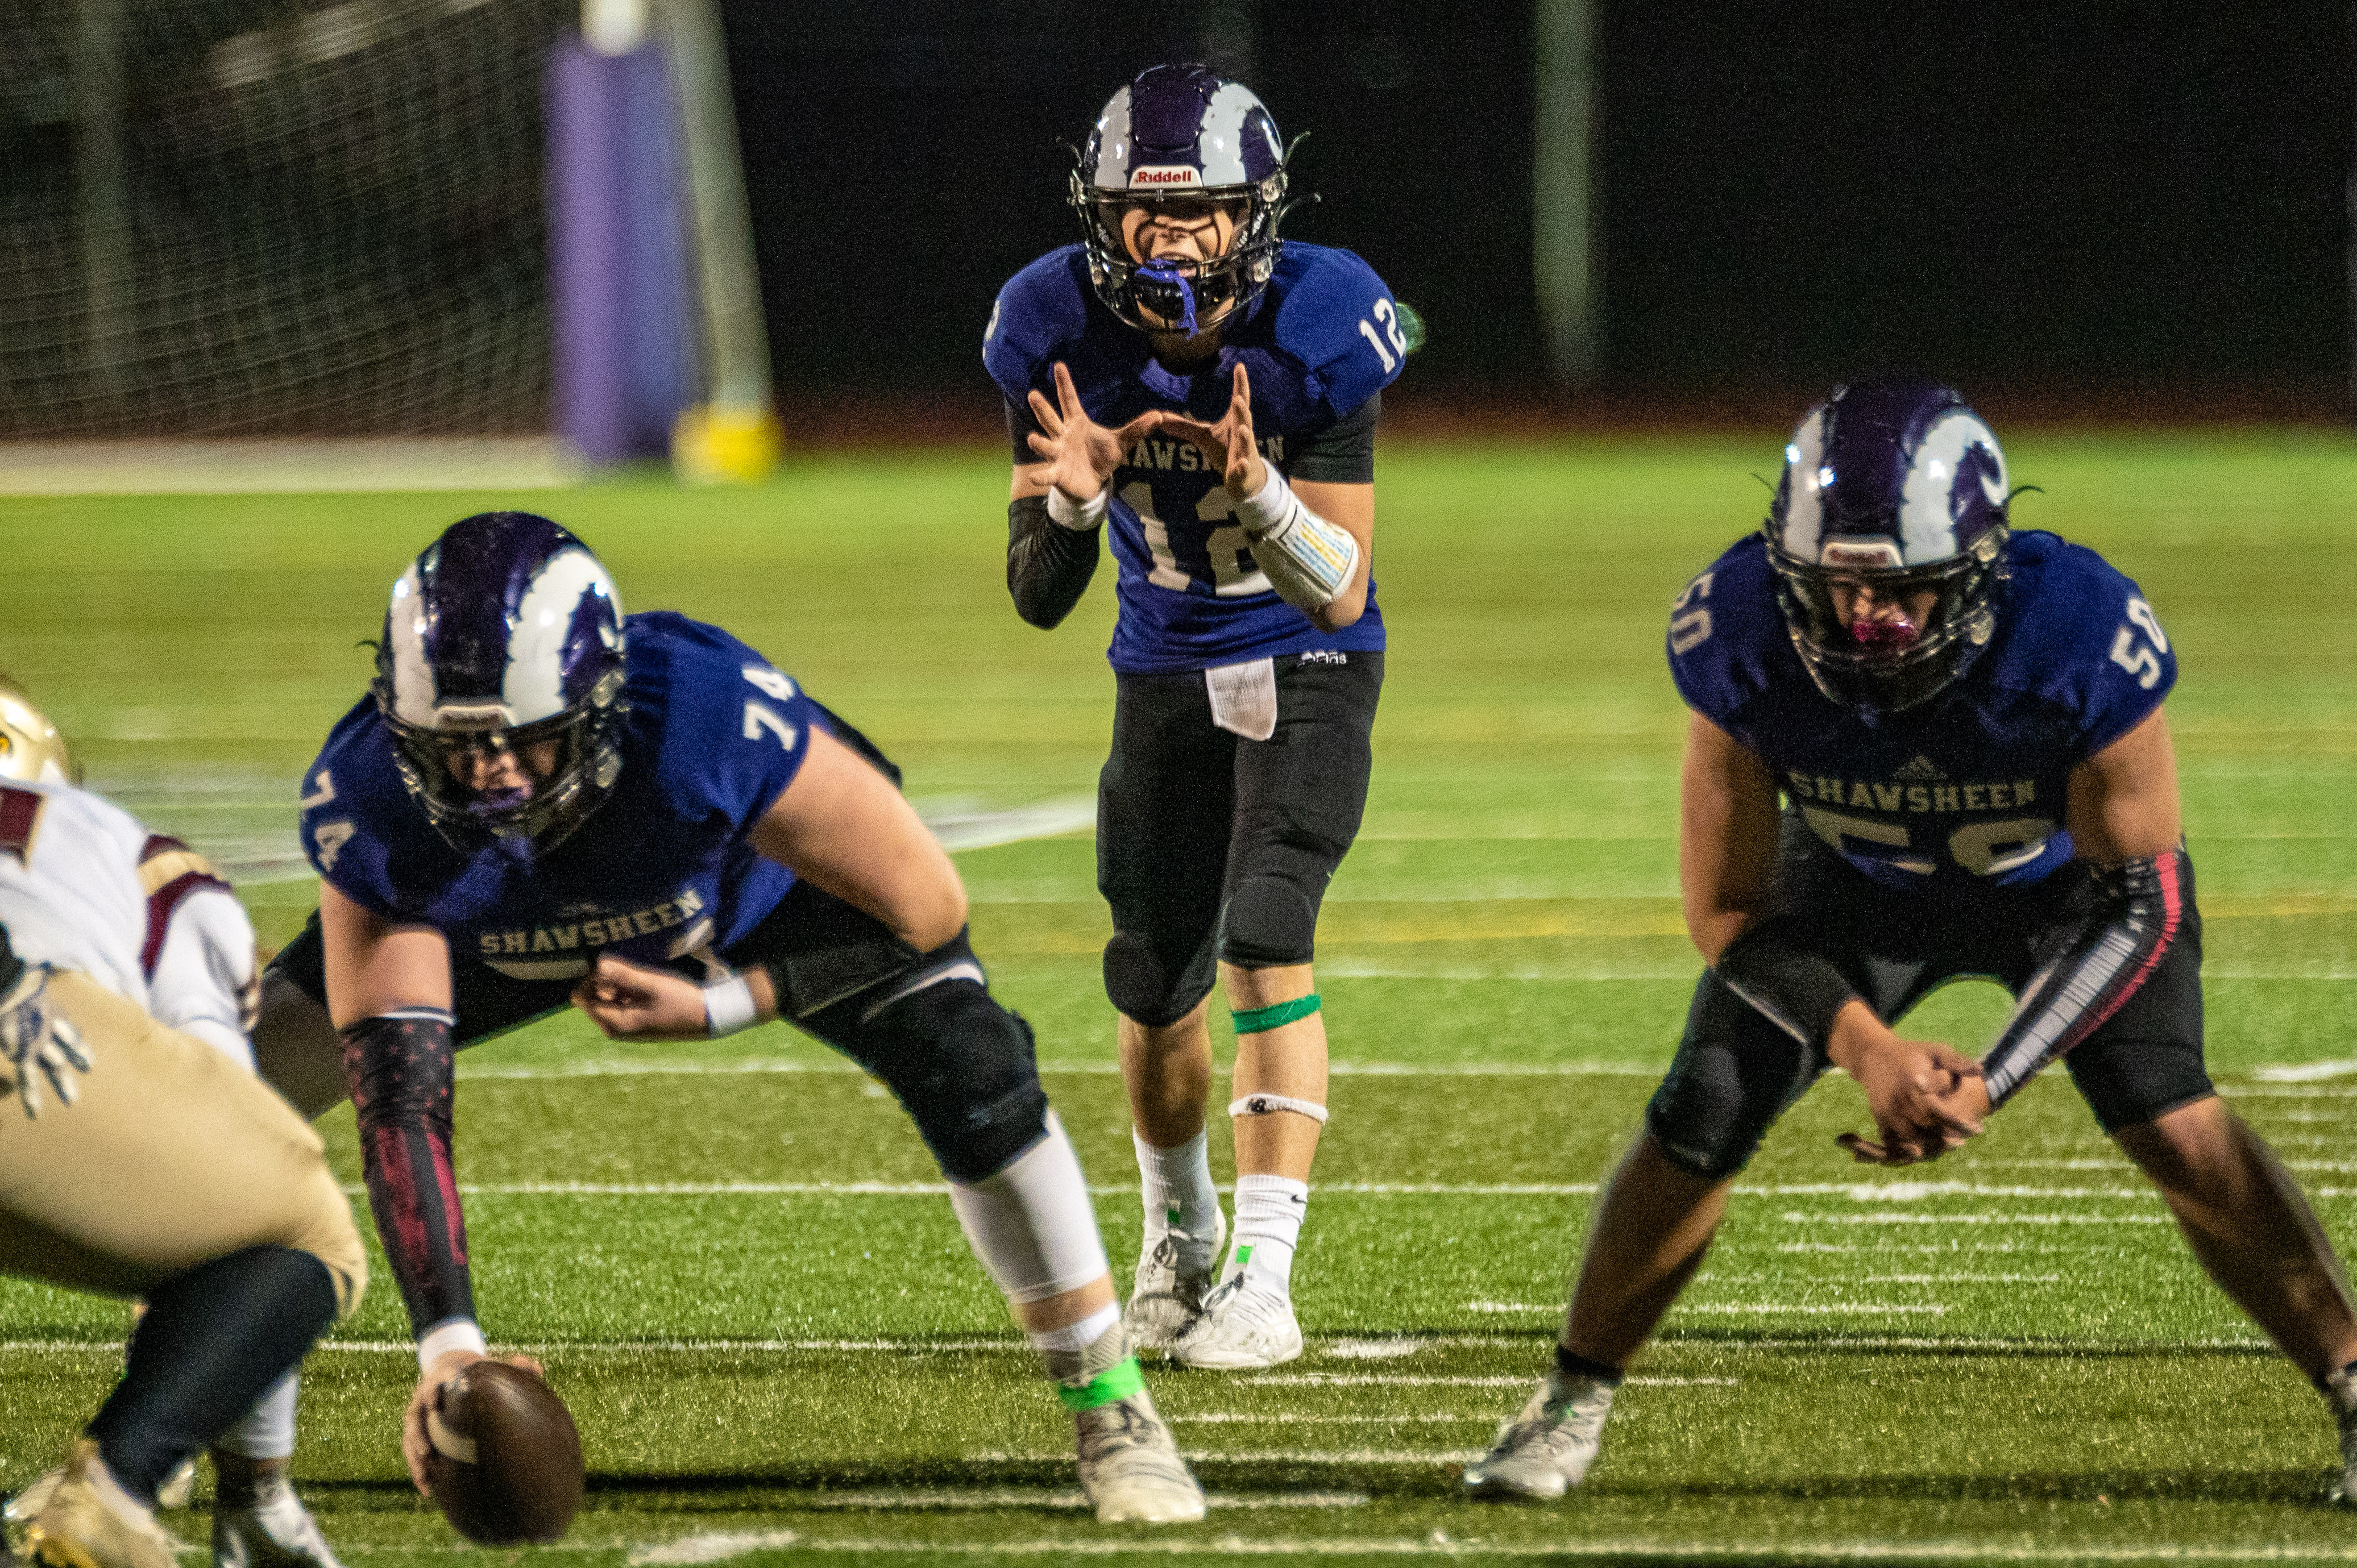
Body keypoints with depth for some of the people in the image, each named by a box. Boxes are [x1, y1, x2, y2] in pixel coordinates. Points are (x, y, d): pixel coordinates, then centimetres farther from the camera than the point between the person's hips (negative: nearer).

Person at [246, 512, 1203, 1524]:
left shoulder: (709, 714, -45)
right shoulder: (370, 805, -38)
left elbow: (923, 909, -29)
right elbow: (398, 1104, -37)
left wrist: (721, 1007, -32)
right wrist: (448, 1345, -46)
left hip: (753, 877, -2)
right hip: (505, 935, 2)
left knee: (969, 1066, -23)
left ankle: (1108, 1406, -2)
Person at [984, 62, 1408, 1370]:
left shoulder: (1315, 333, -25)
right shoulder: (1059, 333, -18)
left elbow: (1339, 588, -22)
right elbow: (1037, 598, -14)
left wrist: (1255, 488, -41)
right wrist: (1071, 495, -35)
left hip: (1307, 667, -3)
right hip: (1165, 673, 3)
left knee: (1263, 942, -22)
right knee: (1155, 983, 7)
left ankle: (1262, 1276, -23)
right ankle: (1180, 1236, 35)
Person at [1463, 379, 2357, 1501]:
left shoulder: (2082, 640, -39)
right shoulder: (1742, 640, -33)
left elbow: (2136, 900, -26)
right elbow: (1729, 910, -21)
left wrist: (1991, 1083, -33)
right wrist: (1866, 1048, -35)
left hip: (2063, 881, -2)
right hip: (1855, 883, 2)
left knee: (2177, 1132, -21)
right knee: (1697, 1125, -8)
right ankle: (1574, 1402, 15)